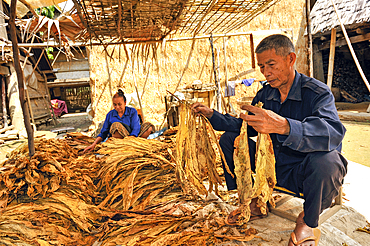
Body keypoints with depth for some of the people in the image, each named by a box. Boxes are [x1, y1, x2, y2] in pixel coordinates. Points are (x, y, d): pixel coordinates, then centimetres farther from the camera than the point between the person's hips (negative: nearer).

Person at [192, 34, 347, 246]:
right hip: (273, 165, 6)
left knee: (326, 161, -39)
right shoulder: (265, 94, 1)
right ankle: (251, 203, 7)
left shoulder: (318, 92, -18)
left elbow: (333, 133, -38)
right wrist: (212, 115, -3)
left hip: (304, 172, -5)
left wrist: (283, 126, -54)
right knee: (229, 139, -1)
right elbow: (245, 126, 11)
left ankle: (308, 222, -6)